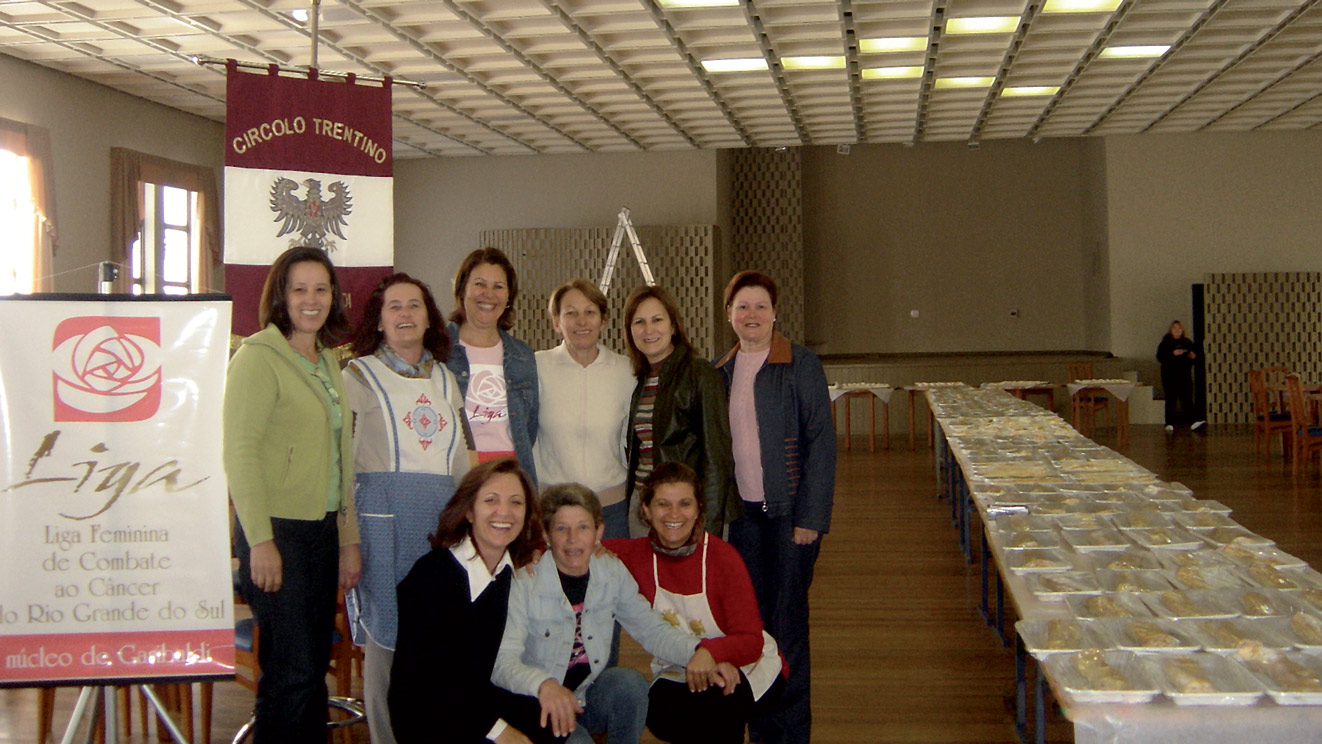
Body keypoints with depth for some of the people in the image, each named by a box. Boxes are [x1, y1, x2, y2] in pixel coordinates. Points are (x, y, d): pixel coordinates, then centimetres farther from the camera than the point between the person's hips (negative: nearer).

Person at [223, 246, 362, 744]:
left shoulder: (328, 362, 16)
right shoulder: (258, 356, -7)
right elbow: (238, 452, -13)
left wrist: (349, 539, 16)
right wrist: (260, 541, -18)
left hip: (322, 529, 7)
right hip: (278, 529, -7)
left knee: (315, 665, 10)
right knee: (291, 670, -6)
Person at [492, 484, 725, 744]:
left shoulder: (612, 572, -1)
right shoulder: (525, 582, -18)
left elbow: (652, 629, 4)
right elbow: (501, 661, -27)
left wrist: (696, 651, -16)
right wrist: (544, 684, -48)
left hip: (586, 697, 5)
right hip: (536, 705, -5)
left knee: (630, 682, -25)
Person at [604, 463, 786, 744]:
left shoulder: (723, 558, -19)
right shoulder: (636, 554, -9)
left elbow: (751, 641, -21)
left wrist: (707, 653, -40)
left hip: (746, 670, -2)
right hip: (677, 673, 3)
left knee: (715, 699, -33)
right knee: (658, 716, -26)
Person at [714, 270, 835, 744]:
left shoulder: (800, 366, -6)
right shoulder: (722, 372, 10)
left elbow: (821, 443, -9)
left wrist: (811, 517, -14)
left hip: (788, 510, -4)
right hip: (741, 513, 5)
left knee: (787, 621, -1)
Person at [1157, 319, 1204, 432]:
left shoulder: (1188, 343, 13)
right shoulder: (1165, 343, 3)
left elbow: (1196, 360, 17)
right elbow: (1160, 357, -9)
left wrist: (1193, 356, -6)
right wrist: (1173, 354, -21)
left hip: (1185, 376, 2)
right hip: (1170, 377, -2)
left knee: (1187, 399, -7)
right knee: (1171, 400, 0)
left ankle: (1195, 421, -16)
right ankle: (1169, 424, 4)